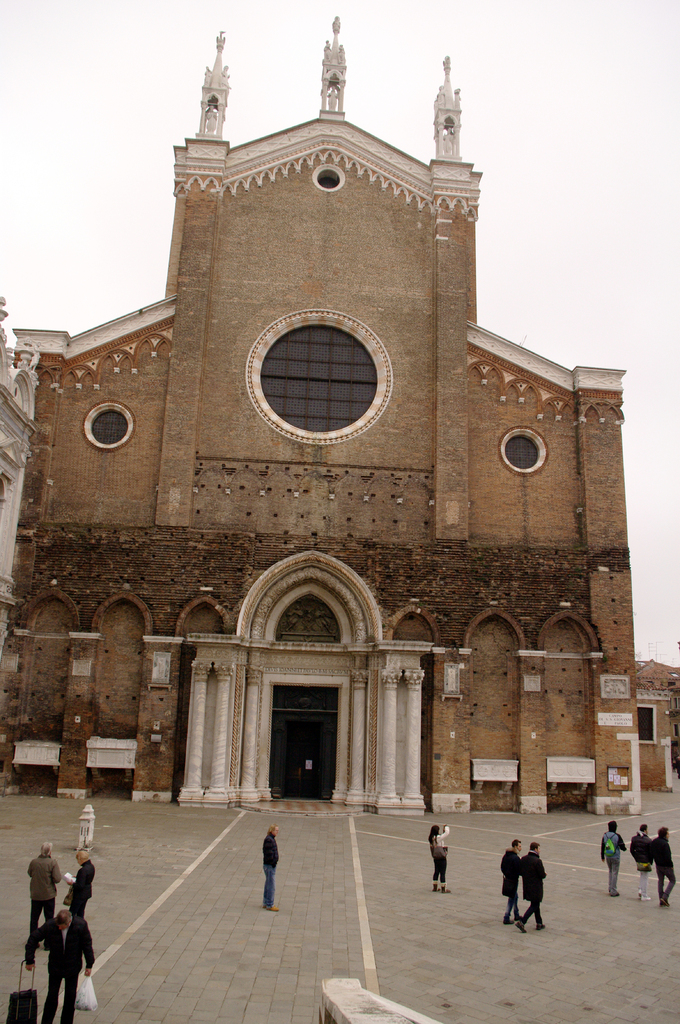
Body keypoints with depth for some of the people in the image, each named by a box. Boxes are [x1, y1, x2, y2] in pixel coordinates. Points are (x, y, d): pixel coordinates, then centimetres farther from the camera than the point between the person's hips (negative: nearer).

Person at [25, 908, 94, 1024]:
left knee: (70, 997, 6)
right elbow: (33, 938, -8)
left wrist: (89, 965, -5)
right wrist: (29, 960, -6)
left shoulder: (81, 925, -20)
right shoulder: (50, 925, -20)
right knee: (52, 996, 4)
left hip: (73, 967, 0)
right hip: (55, 967, 0)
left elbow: (87, 944, -8)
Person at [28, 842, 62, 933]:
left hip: (35, 895, 3)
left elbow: (30, 874, 7)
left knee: (34, 916, 19)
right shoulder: (52, 862, -20)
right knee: (49, 917, 13)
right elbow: (57, 879, -21)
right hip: (49, 894, -3)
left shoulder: (33, 862, -10)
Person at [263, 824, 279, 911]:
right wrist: (273, 863, -18)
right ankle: (269, 905, 6)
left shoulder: (271, 839, 10)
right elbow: (269, 854, -23)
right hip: (269, 866, -10)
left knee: (268, 885, 19)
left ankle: (265, 903, 28)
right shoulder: (269, 840, -21)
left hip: (271, 865, 10)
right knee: (271, 886, -2)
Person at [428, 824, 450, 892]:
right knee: (442, 873, 4)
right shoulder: (439, 838, -21)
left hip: (435, 858, 7)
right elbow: (447, 833, -19)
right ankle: (443, 889, 13)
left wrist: (443, 831, 9)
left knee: (436, 872, 18)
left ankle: (434, 887, 25)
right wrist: (446, 827, -3)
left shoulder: (431, 838, 0)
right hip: (442, 858, -7)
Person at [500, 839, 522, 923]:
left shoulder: (505, 855, 3)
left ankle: (516, 915, 36)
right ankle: (506, 919, 8)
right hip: (513, 881, -9)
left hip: (506, 878, 9)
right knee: (511, 899, 4)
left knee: (514, 897, 23)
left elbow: (502, 867, 11)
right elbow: (519, 871, -23)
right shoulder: (515, 858, -24)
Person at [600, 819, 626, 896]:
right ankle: (613, 891, 6)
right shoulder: (617, 836, -16)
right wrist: (624, 847, 13)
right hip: (615, 857, -4)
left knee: (610, 872, 22)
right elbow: (622, 847, -12)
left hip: (607, 857, 5)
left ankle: (610, 888, 24)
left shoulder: (605, 835, -1)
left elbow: (602, 846, 5)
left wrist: (602, 856, 16)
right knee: (614, 873, 3)